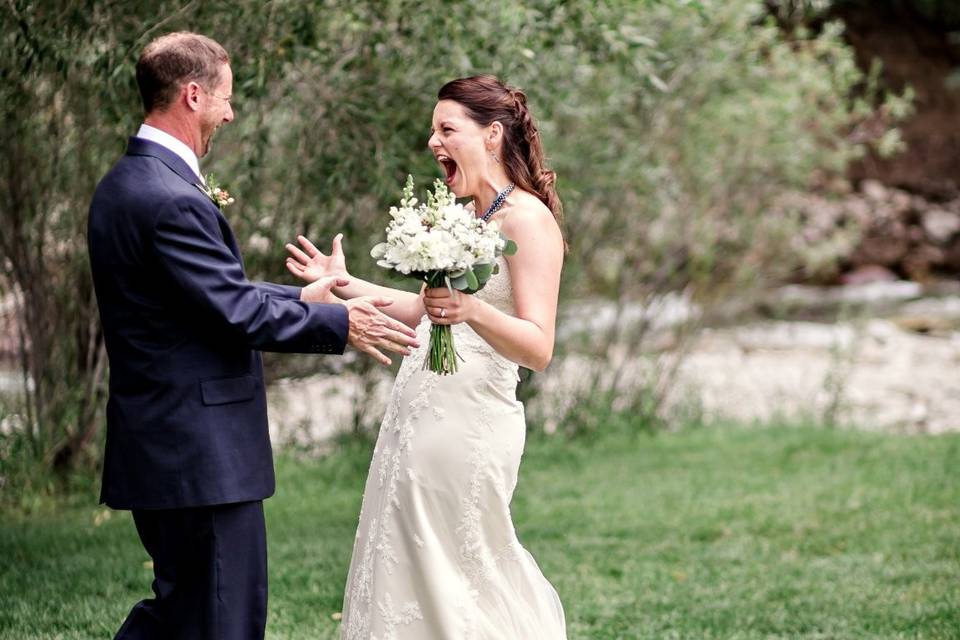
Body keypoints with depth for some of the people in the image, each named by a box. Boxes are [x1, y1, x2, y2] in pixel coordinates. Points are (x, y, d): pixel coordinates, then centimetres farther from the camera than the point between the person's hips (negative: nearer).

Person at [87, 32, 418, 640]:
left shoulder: (125, 184, 12)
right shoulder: (174, 200, -21)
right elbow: (237, 314, -20)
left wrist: (299, 296, 23)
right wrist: (340, 323, -9)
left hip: (160, 446, 10)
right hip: (203, 453, -10)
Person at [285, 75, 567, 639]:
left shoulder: (528, 220, -12)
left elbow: (539, 348, -18)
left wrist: (470, 310, -34)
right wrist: (345, 284, 20)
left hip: (468, 427, -9)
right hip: (419, 418, 9)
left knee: (457, 576, -2)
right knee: (405, 569, 13)